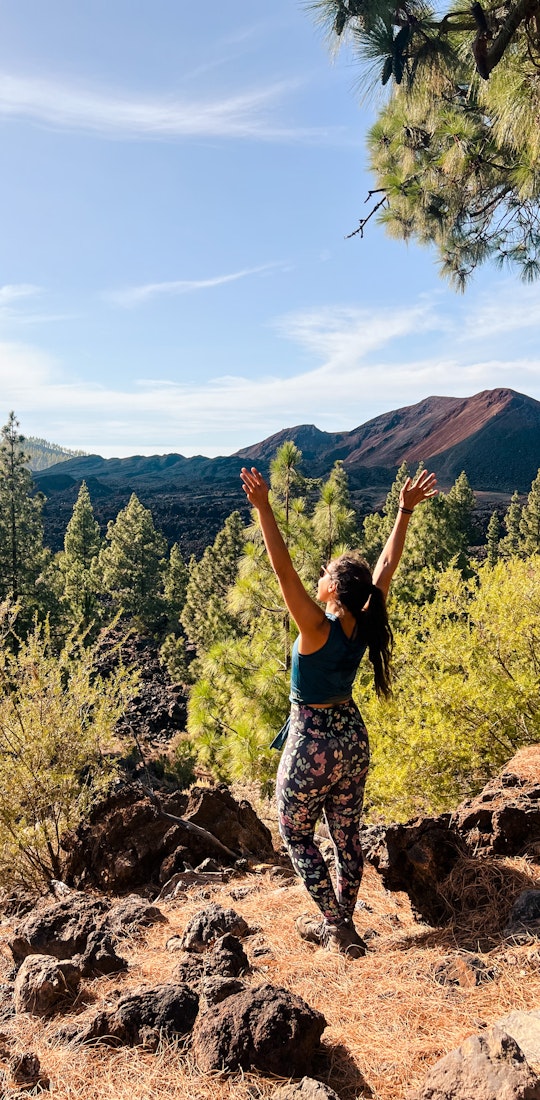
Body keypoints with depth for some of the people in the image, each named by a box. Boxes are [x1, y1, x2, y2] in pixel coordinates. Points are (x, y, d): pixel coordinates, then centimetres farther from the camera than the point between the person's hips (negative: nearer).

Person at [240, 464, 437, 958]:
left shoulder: (318, 629, -26)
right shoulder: (365, 625, -9)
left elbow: (284, 568, -33)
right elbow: (387, 566, -1)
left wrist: (263, 508, -37)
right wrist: (406, 510, 2)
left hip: (312, 742, -6)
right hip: (353, 737, 6)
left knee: (297, 834, 16)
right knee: (347, 835, 18)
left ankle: (335, 925, 19)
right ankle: (344, 925, 32)